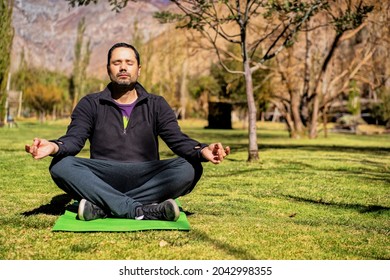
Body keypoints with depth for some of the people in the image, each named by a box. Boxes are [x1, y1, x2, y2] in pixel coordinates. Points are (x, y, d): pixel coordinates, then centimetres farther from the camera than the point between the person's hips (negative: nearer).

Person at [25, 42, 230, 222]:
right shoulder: (90, 104, 10)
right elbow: (74, 139, -4)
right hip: (102, 181, 0)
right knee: (61, 166, -27)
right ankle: (140, 210, -35)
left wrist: (202, 150, -25)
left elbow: (178, 140, -1)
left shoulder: (156, 105, 11)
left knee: (189, 169, -27)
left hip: (147, 180, 1)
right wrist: (54, 147, -29)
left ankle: (102, 207, -30)